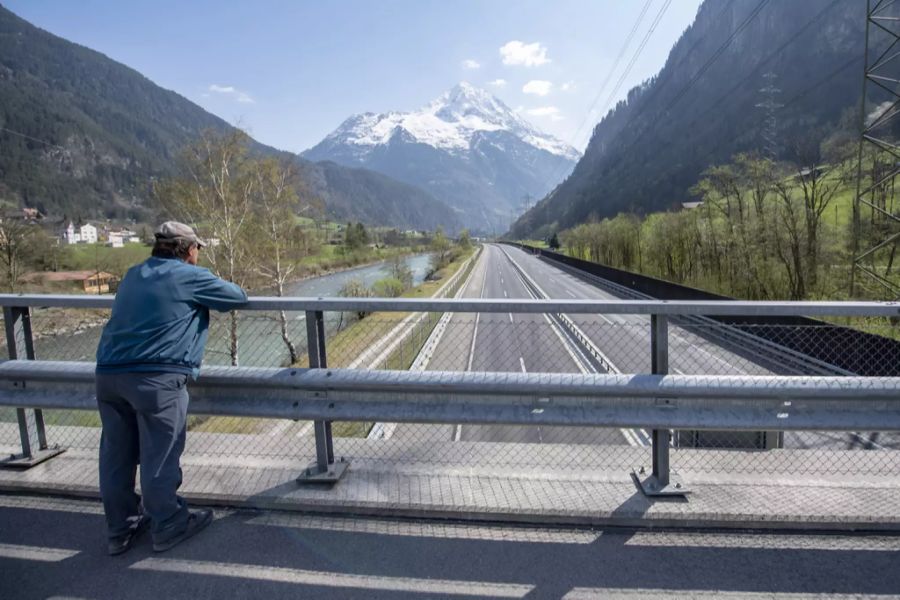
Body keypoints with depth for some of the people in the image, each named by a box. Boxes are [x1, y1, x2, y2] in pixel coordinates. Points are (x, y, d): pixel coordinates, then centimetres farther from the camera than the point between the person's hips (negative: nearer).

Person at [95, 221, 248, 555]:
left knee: (116, 457, 14)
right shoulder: (191, 276, -2)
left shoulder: (133, 275, 19)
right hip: (157, 379, -7)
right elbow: (238, 297, 5)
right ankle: (168, 527, 18)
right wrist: (209, 299, 27)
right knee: (160, 458, 4)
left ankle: (120, 530, 28)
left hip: (108, 375, 7)